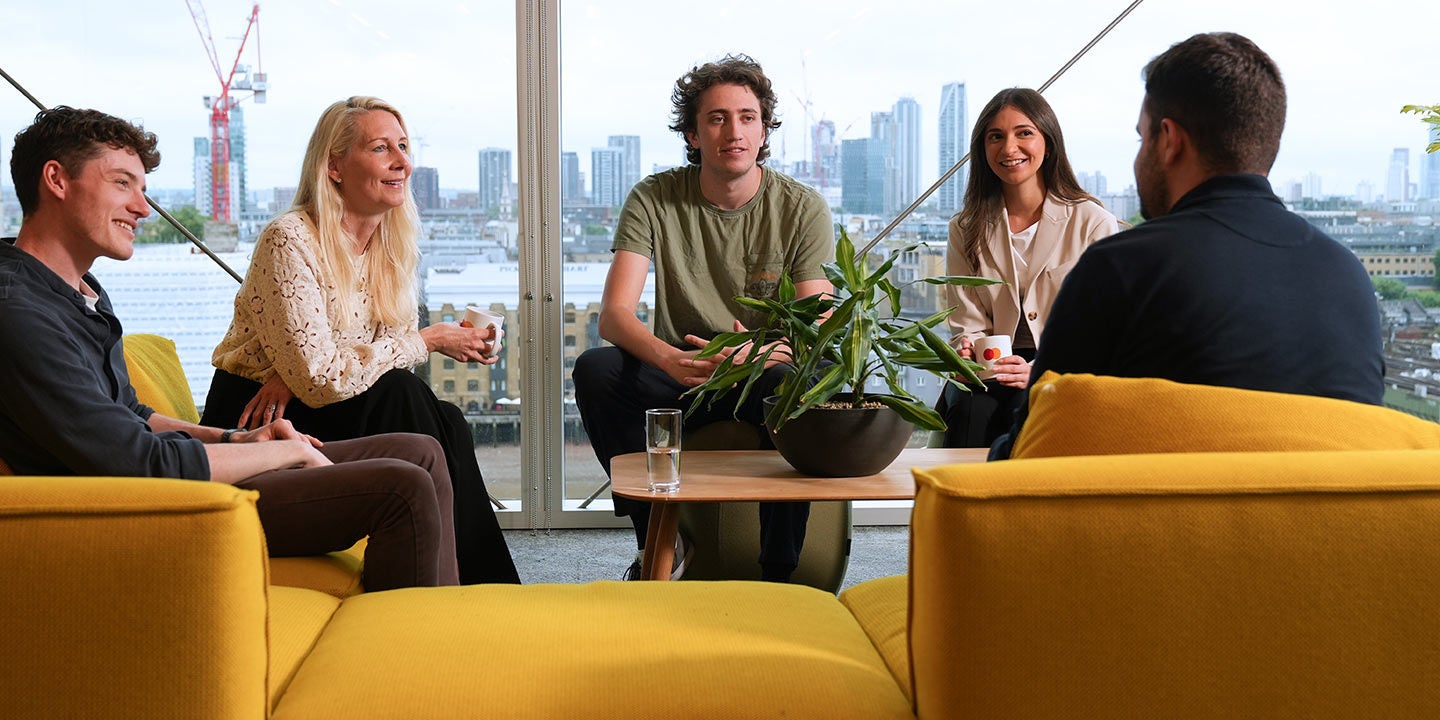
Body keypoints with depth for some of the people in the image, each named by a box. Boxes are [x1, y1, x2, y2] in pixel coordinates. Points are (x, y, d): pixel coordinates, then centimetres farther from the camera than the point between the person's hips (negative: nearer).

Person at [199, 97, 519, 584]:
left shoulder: (393, 246, 4)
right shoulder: (289, 241, -20)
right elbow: (320, 378, -25)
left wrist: (299, 377, -21)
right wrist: (428, 341, -19)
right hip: (256, 427, -6)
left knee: (447, 423, -19)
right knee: (401, 396, -26)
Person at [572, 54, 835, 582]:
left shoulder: (803, 209, -5)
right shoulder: (653, 201, -4)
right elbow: (613, 314, -14)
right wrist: (671, 359, -37)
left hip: (765, 379, -1)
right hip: (677, 376, 1)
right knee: (594, 369, -27)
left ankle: (780, 571, -20)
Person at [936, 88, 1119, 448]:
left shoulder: (1095, 224, -1)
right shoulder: (966, 230, 11)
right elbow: (967, 324, 10)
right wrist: (969, 352, -15)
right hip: (992, 374, 2)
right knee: (970, 409, -31)